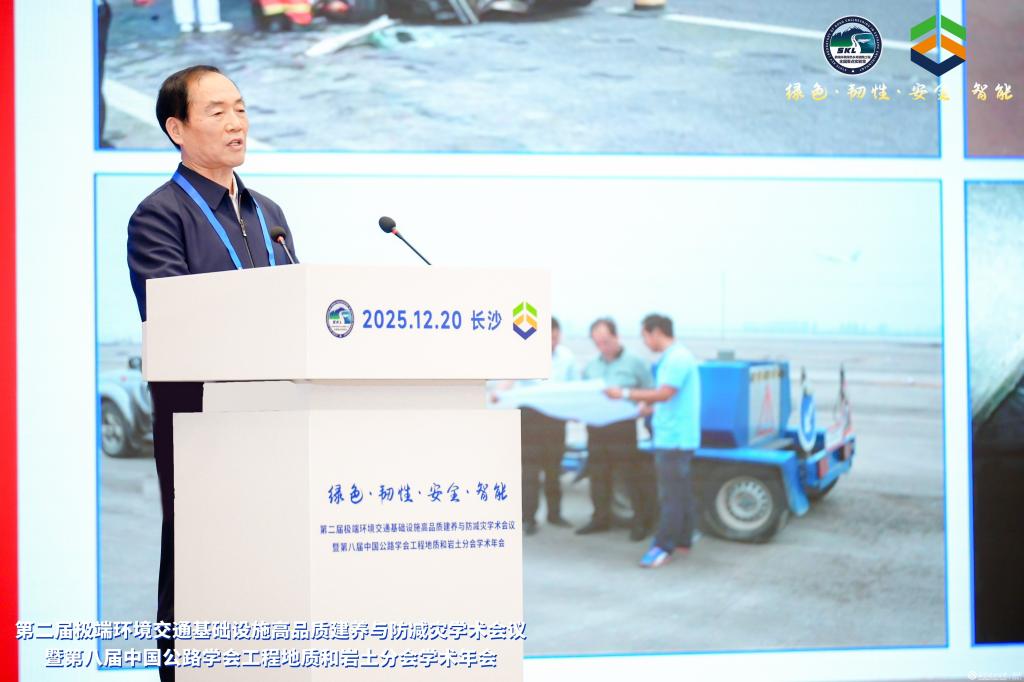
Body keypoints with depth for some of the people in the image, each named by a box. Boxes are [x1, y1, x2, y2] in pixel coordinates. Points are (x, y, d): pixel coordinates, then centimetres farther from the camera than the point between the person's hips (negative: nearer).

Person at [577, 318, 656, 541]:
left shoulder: (634, 363, 1)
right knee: (598, 475, 10)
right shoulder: (591, 367, 15)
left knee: (634, 476, -4)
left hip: (625, 428, -5)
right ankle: (601, 518, 21)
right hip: (597, 428, 5)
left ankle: (641, 522, 3)